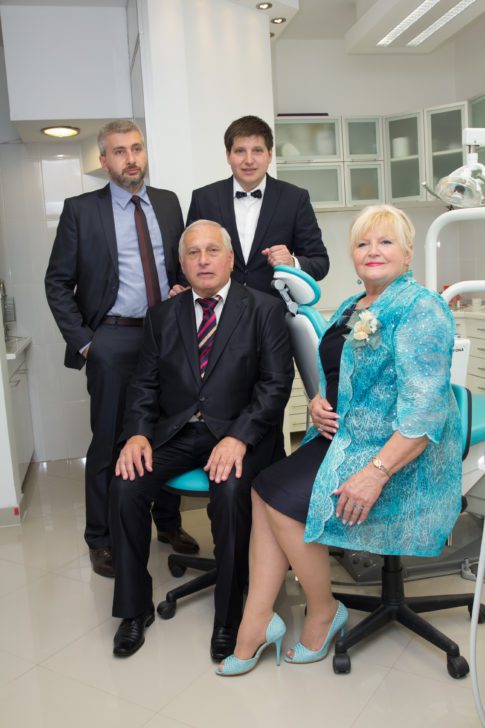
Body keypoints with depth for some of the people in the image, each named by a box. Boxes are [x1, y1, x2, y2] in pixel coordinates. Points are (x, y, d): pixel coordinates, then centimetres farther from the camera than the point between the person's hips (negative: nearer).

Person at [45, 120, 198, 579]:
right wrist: (82, 341, -7)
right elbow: (58, 282, 0)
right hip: (112, 339, -3)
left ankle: (168, 523, 31)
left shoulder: (168, 203, 10)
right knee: (108, 441, 6)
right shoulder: (81, 210, -1)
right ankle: (101, 539, 23)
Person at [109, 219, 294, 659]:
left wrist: (238, 438, -21)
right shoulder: (163, 315, 12)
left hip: (237, 431, -3)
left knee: (231, 492, -31)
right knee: (125, 487, -19)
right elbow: (145, 384, 10)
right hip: (175, 432, 4)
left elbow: (276, 383, -7)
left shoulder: (264, 309, 0)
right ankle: (134, 608, 2)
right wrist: (138, 433, -9)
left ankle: (229, 617, -8)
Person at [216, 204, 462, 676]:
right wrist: (318, 402, -1)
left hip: (400, 457, -8)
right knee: (264, 489, -12)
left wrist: (376, 472, -27)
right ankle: (256, 625, -5)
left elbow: (425, 409, -21)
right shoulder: (349, 309, 14)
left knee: (284, 499, -18)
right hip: (343, 438, 8)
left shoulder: (420, 309, -13)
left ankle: (323, 611, 6)